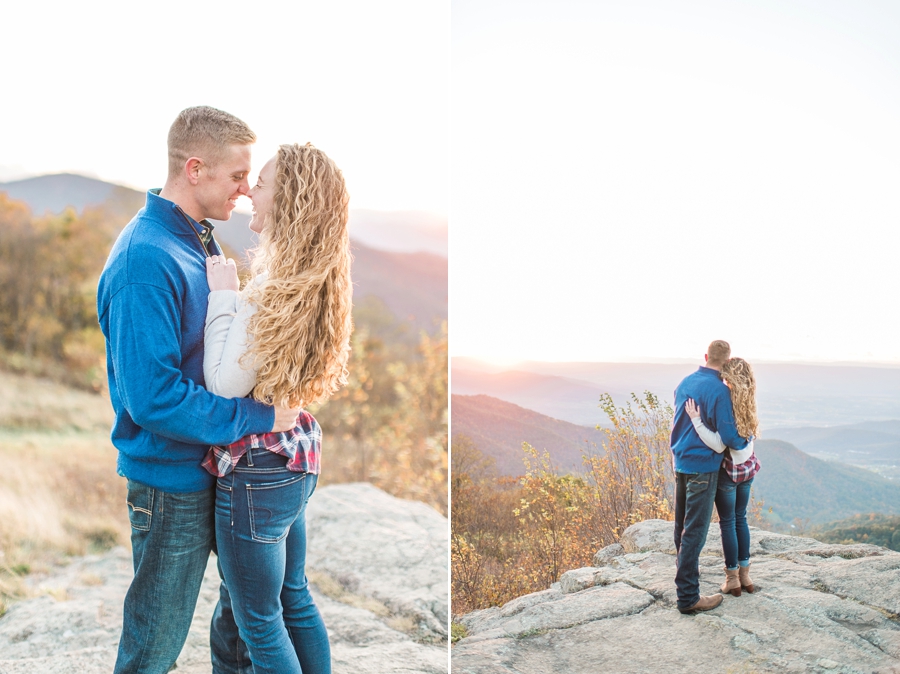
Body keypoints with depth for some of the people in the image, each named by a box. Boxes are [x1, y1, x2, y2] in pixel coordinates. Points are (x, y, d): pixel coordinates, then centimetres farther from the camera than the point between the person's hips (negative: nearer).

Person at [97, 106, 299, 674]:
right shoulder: (146, 259, -25)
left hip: (219, 462, 9)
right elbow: (152, 397, -29)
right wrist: (259, 416, -24)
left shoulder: (201, 239, 5)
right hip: (173, 479, -9)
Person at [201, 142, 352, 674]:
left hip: (258, 470, -9)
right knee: (295, 597, 24)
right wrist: (235, 294, 3)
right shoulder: (317, 280, 3)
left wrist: (223, 294, -17)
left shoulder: (273, 288, -24)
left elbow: (225, 385, -21)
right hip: (298, 460, 9)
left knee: (260, 622, 8)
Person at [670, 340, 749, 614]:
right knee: (695, 530, -4)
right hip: (703, 467, -8)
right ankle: (688, 596, -1)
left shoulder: (685, 382, 7)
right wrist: (746, 442, 2)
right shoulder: (719, 390, -18)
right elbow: (729, 436, -18)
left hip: (680, 462, 8)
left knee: (682, 524, 21)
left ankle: (686, 569, 40)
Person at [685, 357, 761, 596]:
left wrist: (696, 420, -33)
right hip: (748, 468, 7)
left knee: (728, 523, 7)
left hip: (728, 471, -7)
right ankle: (745, 574, 25)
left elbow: (719, 445, -30)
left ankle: (733, 578, 15)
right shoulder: (747, 405, -2)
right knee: (740, 519, 18)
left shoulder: (727, 406, -26)